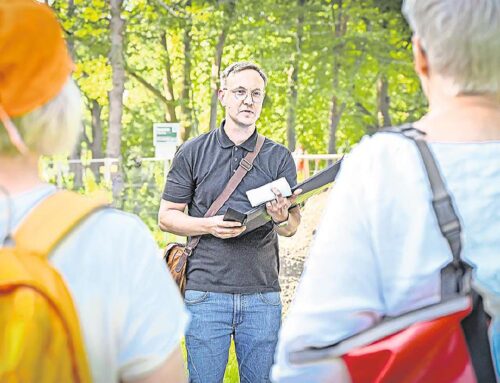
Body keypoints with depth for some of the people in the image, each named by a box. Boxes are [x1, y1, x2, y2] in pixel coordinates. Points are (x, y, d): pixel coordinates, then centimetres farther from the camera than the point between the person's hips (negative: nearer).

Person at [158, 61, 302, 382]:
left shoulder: (279, 157, 9)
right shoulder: (193, 153, 5)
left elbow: (293, 226, 4)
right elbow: (167, 216, 6)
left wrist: (282, 217, -20)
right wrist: (210, 226, -12)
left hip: (263, 296, 1)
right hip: (206, 292, -1)